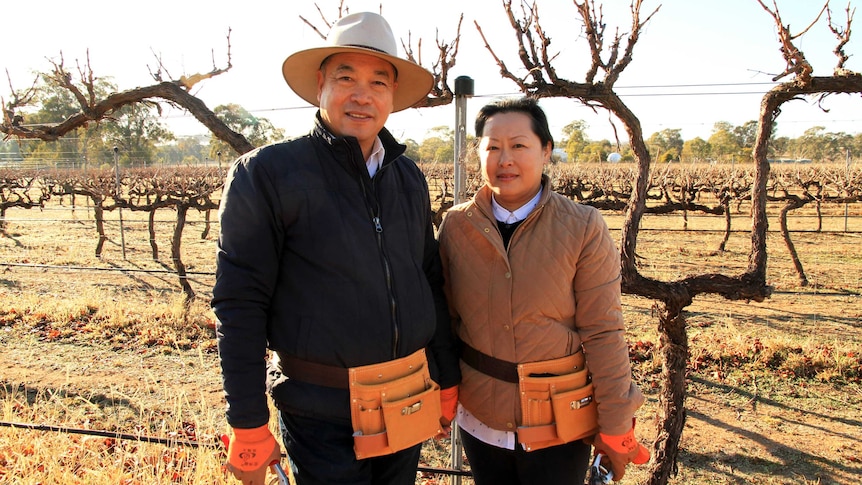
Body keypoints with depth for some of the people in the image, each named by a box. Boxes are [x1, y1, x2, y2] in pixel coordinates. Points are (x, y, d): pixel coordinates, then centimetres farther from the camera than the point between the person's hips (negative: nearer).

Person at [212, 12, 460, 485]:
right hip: (322, 413, -5)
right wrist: (248, 427, -10)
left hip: (407, 406, 5)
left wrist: (447, 382, 12)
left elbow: (431, 283, 11)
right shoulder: (265, 172, -10)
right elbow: (239, 305, -11)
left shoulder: (409, 178, 5)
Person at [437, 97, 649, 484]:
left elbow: (603, 334, -11)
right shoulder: (456, 226, -5)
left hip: (559, 424, -2)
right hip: (480, 417, 3)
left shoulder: (584, 229, -13)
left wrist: (615, 428, -7)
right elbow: (446, 317, 2)